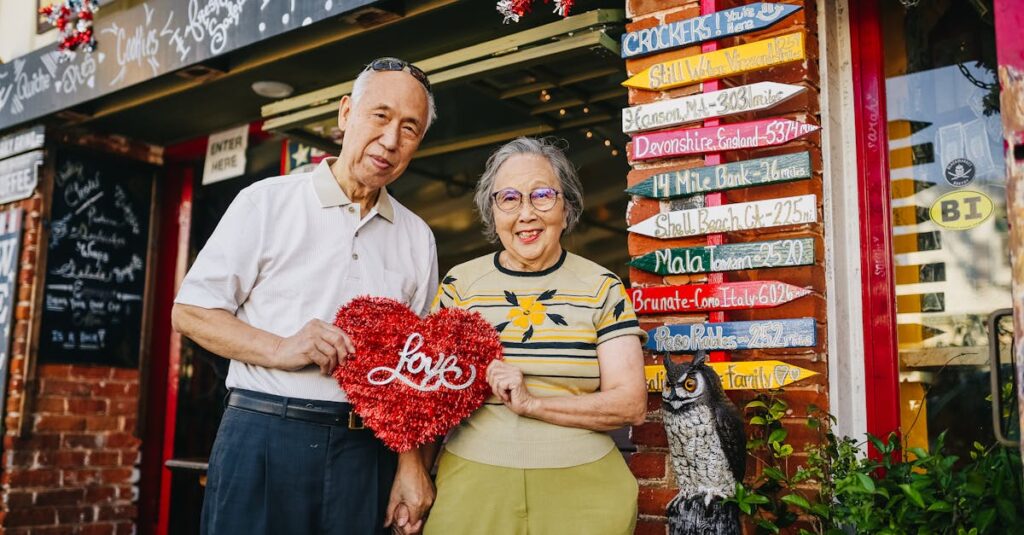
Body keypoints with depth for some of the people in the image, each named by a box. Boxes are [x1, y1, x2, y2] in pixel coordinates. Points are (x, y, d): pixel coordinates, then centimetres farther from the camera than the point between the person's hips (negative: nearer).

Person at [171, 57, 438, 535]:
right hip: (264, 437, -3)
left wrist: (411, 460, 2)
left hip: (367, 450, 3)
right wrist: (280, 348, -15)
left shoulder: (418, 238, 10)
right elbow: (189, 312, -1)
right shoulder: (268, 202, 0)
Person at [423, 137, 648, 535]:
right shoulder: (460, 283, 2)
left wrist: (531, 402, -19)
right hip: (472, 482, 1)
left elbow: (631, 404, -8)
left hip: (581, 486, 0)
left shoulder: (602, 288, -2)